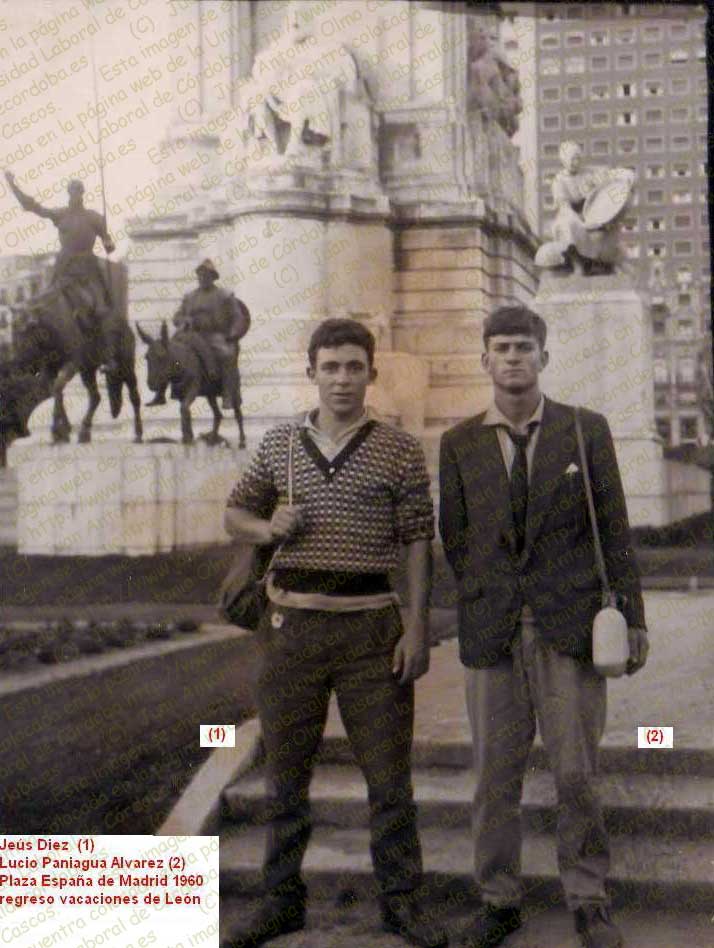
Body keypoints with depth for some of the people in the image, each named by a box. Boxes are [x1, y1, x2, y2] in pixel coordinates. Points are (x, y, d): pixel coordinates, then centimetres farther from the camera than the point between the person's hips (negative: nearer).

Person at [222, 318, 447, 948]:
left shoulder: (401, 451, 0)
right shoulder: (279, 444, 8)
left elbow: (417, 543, 0)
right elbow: (236, 514, 18)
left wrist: (417, 628, -6)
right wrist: (268, 528, -5)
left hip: (371, 625, -2)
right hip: (292, 623, 3)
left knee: (389, 772, 3)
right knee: (285, 769, 10)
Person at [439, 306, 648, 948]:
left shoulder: (586, 430, 4)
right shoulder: (461, 443, 7)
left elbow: (614, 528, 4)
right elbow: (455, 537, 12)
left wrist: (632, 618, 1)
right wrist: (480, 603, 8)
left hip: (571, 628, -1)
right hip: (492, 631, 1)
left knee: (577, 773, 3)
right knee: (494, 775, 7)